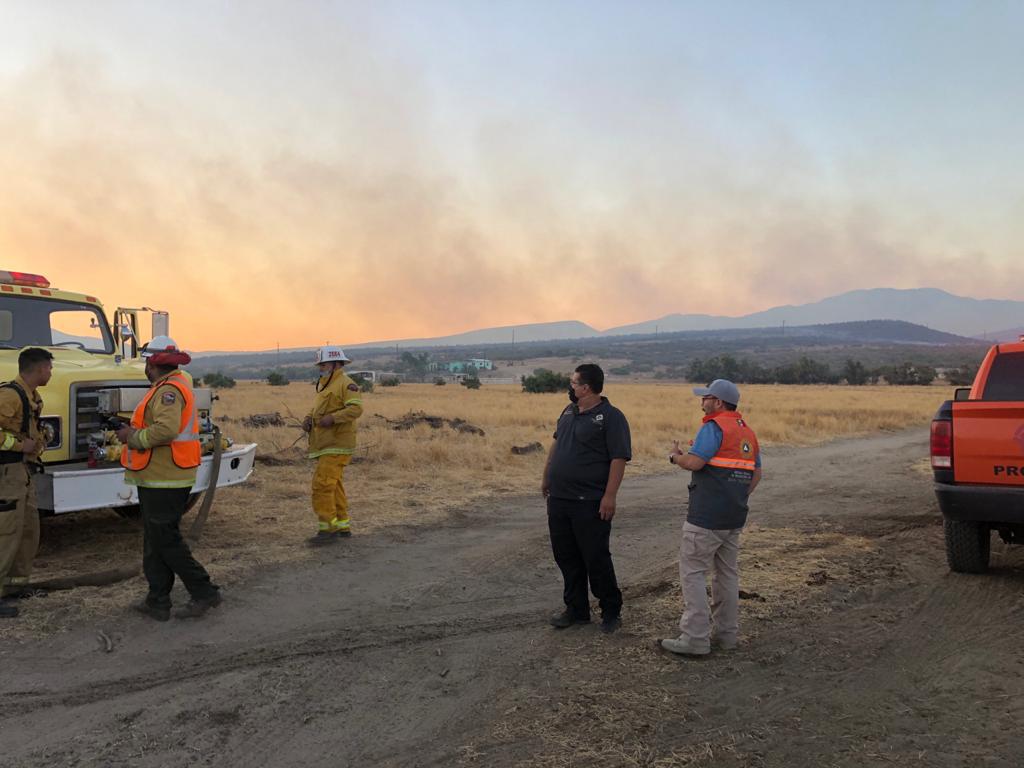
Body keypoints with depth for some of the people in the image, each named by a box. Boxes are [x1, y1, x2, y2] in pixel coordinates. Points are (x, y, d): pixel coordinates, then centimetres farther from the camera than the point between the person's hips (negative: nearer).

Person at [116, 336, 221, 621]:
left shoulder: (168, 389, -16)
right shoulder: (175, 385, 18)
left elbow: (167, 429, -31)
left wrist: (133, 437, -17)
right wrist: (134, 431, 7)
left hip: (164, 480, -11)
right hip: (158, 478, 11)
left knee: (165, 540, -5)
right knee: (154, 541, 14)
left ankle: (204, 592, 1)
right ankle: (157, 602, 21)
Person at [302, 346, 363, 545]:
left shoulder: (346, 384, -11)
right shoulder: (325, 385, 20)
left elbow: (356, 408, -22)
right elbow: (316, 408, 22)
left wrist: (333, 418, -31)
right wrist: (308, 418, 1)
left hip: (337, 445, -10)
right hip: (326, 445, 10)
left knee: (322, 484, -13)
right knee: (334, 485, 14)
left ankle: (328, 528, -8)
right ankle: (342, 525, 23)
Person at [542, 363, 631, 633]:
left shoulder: (611, 417, -12)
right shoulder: (569, 411, 12)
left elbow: (619, 459, -17)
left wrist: (610, 496, -22)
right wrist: (546, 477, 23)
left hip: (590, 503, -7)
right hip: (558, 499, 8)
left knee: (596, 558, 1)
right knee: (566, 557, 13)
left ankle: (611, 612, 19)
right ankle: (576, 609, 27)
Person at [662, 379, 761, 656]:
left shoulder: (715, 426, -13)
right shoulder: (747, 432, 15)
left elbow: (694, 462, -21)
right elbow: (756, 474, 19)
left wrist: (675, 455, -2)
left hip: (707, 517, -9)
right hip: (734, 518, 9)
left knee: (693, 573, -3)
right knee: (727, 573, 16)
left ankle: (695, 638, -2)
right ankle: (727, 634, 23)